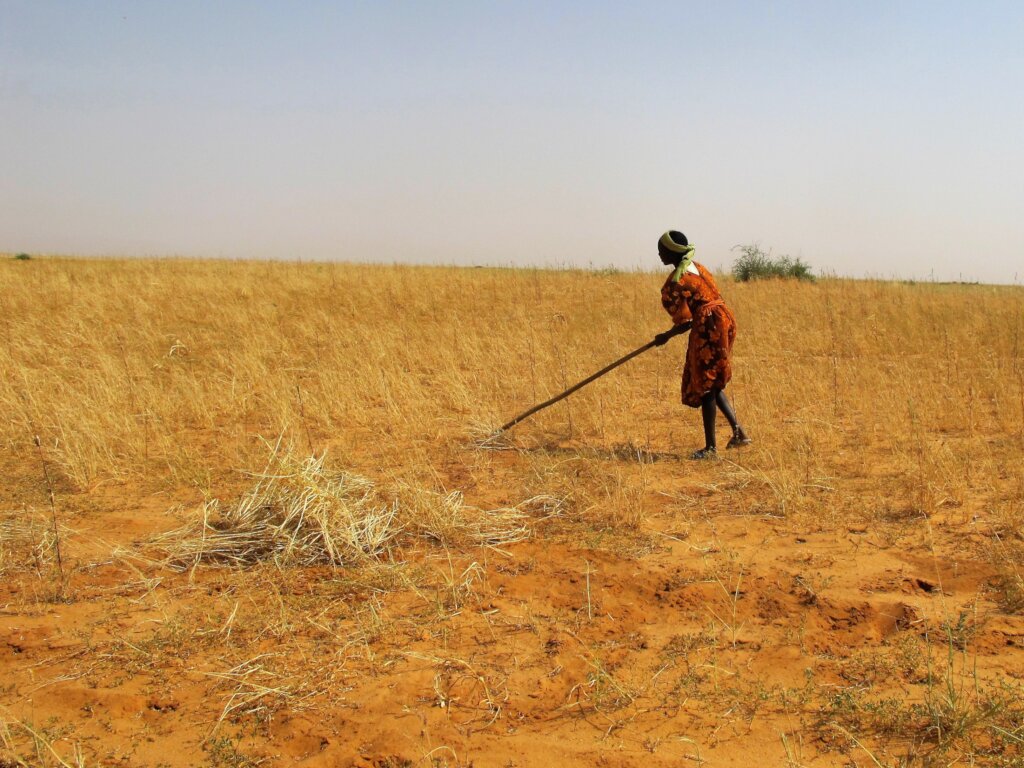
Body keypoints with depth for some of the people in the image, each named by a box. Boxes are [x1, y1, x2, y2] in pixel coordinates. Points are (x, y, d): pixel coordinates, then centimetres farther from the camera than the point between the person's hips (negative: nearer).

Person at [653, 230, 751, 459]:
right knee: (712, 383, 20)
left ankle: (711, 447, 7)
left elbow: (685, 320, -15)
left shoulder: (676, 281, -14)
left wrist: (667, 336, 0)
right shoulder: (697, 267, 13)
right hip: (724, 321, 9)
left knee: (705, 386, 0)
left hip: (708, 328, -9)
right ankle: (737, 430, 15)